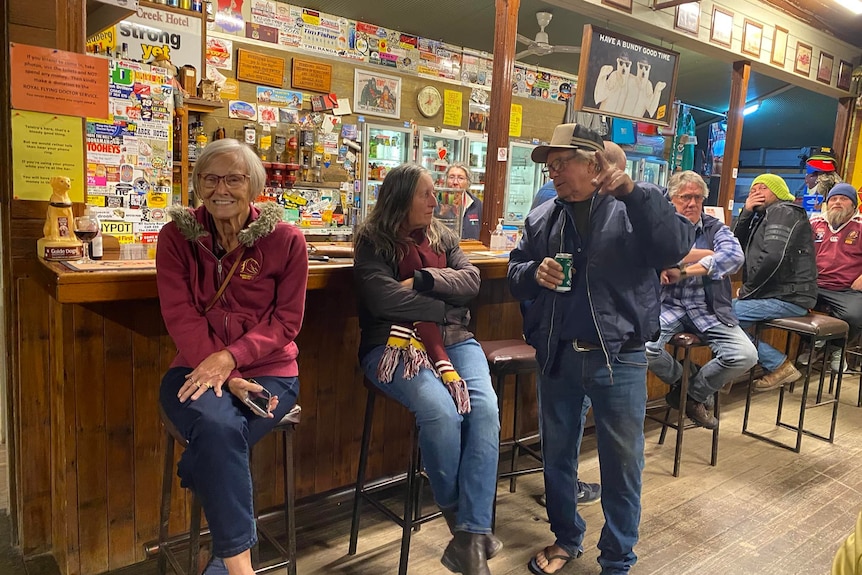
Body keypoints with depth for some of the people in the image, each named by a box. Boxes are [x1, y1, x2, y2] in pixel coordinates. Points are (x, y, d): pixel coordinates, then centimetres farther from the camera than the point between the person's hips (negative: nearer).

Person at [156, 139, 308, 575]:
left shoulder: (286, 240, -2)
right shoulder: (177, 236, 2)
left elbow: (287, 319, -2)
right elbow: (181, 316, -5)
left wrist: (230, 358, -18)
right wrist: (226, 378, -17)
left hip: (268, 370, -1)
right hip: (198, 367, 1)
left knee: (218, 439, -27)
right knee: (218, 427, -30)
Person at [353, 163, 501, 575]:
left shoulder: (443, 237, 18)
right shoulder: (372, 241, 2)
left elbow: (471, 281, 3)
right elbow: (383, 298, -14)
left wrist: (423, 280, -11)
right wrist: (443, 306, -7)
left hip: (454, 340, 5)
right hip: (395, 345, -4)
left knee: (485, 409, -24)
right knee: (441, 412, -31)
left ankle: (472, 534, -20)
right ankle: (455, 511, -3)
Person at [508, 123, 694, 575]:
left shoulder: (631, 209, -4)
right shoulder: (541, 219, 8)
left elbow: (677, 246, -19)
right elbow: (514, 273, 12)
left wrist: (633, 193, -26)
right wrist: (534, 272, -11)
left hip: (618, 359, -4)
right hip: (557, 356, 4)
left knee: (622, 464, 9)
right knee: (557, 454, 18)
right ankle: (566, 538, 41)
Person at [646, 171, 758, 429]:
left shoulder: (715, 229, 8)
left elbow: (735, 257, -13)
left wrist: (683, 271, -20)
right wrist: (709, 254, -10)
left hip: (708, 309, 2)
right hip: (668, 305, -2)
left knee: (746, 355, -19)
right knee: (643, 346, -31)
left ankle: (695, 394, 11)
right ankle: (680, 380, 7)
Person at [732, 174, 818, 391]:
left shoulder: (783, 212, -9)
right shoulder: (764, 216, 21)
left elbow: (772, 257, -23)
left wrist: (747, 289, -13)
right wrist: (746, 212, 3)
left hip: (788, 297, -10)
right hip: (775, 294, 10)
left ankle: (780, 365, -10)